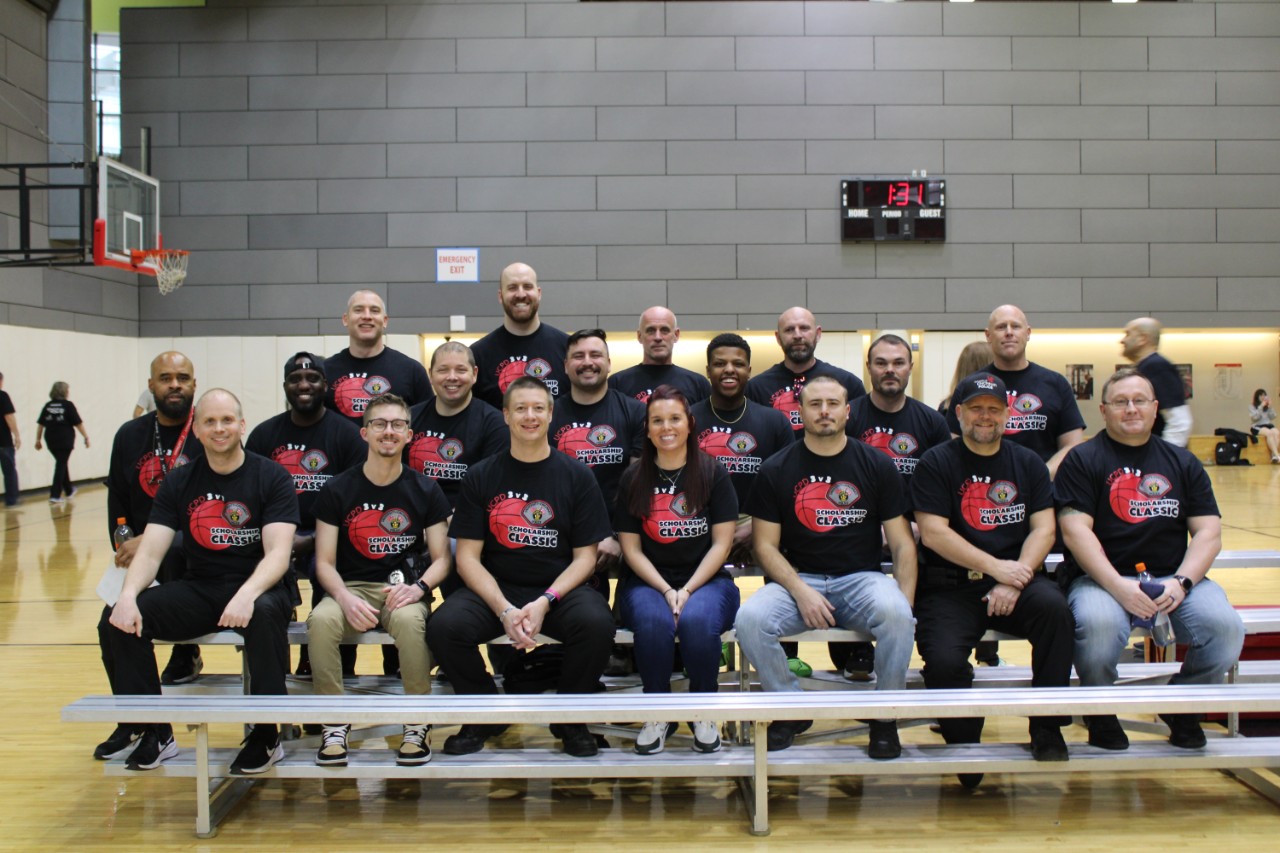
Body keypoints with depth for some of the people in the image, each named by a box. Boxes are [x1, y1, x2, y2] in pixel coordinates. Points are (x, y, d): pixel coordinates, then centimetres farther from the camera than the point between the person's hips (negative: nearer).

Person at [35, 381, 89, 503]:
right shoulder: (68, 405, -7)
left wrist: (38, 439, 13)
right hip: (65, 440, -5)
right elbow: (78, 423, -7)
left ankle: (69, 490, 34)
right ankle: (55, 495, -6)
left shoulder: (48, 406, 6)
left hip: (51, 441, 5)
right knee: (61, 465, -1)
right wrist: (86, 437, 0)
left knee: (61, 464, 21)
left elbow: (40, 424, 6)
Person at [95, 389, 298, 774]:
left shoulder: (271, 477, -4)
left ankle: (266, 736, -21)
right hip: (199, 590, 4)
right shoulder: (179, 482, 8)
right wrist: (128, 594, -22)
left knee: (265, 612, -38)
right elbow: (150, 552, 0)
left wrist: (248, 594, -35)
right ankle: (150, 730, 0)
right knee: (117, 619, -17)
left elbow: (278, 553, -15)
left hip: (257, 588, -4)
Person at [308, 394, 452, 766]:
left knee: (409, 619, -36)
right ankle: (335, 724, -15)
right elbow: (325, 562, 1)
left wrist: (418, 587, -18)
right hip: (352, 587, 1)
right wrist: (345, 597, -19)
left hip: (404, 588, -1)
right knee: (322, 619, -33)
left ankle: (417, 724, -17)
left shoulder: (425, 490, 5)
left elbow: (441, 558, 4)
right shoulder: (337, 490, 4)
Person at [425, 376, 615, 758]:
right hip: (494, 589, 1)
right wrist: (504, 609, -16)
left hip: (559, 587, -1)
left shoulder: (576, 475, 3)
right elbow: (468, 557, 0)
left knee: (597, 623, -31)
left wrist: (545, 602, -16)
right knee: (444, 626, -27)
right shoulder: (481, 476, 5)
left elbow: (585, 556, 1)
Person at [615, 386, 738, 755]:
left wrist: (687, 591, -13)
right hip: (648, 582, 1)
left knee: (697, 620, -35)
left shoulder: (713, 473, 3)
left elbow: (721, 543, -1)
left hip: (706, 580, -1)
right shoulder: (634, 479, 7)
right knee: (653, 622, -34)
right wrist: (666, 591, -12)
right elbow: (631, 548, 4)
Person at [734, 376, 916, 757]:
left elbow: (902, 542, 3)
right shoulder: (776, 469, 4)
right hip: (798, 579, 0)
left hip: (862, 578, 0)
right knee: (749, 618, -29)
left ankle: (885, 717, -8)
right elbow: (766, 544, 1)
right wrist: (800, 591, -15)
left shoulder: (877, 465, 5)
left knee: (896, 614, -34)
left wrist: (906, 600, -12)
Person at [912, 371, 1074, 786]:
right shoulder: (936, 464, 3)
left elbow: (1043, 530, 4)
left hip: (1017, 580, 2)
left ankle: (1047, 728, -12)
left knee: (1054, 607, -30)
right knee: (943, 661, -27)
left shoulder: (1028, 464, 13)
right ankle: (964, 745, 5)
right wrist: (996, 567, -13)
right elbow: (933, 533, -7)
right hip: (951, 588, -2)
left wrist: (1014, 581, -12)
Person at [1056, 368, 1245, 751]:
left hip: (1173, 578, 4)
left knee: (1225, 627, -25)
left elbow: (1208, 532, 8)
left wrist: (1181, 582, -10)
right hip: (1102, 578, -3)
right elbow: (1075, 530, -9)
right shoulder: (1082, 460, 3)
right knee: (1097, 624, -37)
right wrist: (1117, 585, -21)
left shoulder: (1182, 462, 16)